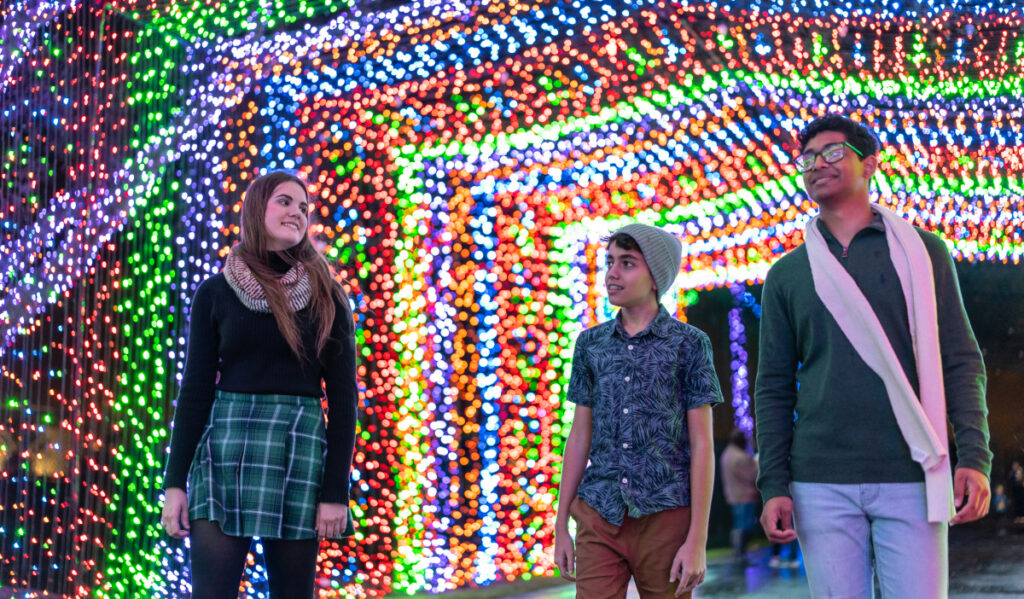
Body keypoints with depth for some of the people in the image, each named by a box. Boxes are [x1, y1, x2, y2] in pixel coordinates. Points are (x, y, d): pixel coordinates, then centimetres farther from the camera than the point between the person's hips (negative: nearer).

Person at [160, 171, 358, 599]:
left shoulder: (326, 299, 6)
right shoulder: (216, 293, 6)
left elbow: (342, 398, 3)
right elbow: (195, 388, 4)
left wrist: (336, 491, -4)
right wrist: (174, 481, -3)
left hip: (299, 452, 1)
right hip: (227, 451, 0)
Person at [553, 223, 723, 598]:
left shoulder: (688, 344, 1)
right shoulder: (591, 343, 11)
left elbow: (701, 444, -2)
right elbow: (580, 436, 14)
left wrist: (698, 539, -8)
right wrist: (561, 526, 11)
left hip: (665, 516, -2)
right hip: (599, 516, 2)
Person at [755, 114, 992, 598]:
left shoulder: (921, 253, 8)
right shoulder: (786, 275, 12)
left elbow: (960, 362, 5)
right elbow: (774, 387, 10)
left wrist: (975, 457, -8)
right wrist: (773, 485, 1)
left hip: (911, 478, -1)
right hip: (821, 483, 1)